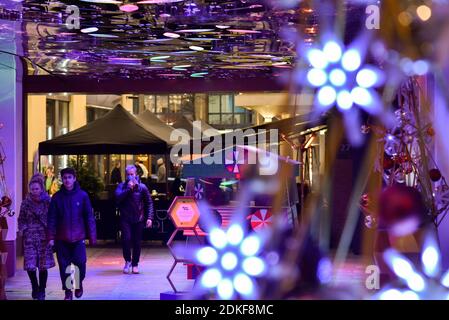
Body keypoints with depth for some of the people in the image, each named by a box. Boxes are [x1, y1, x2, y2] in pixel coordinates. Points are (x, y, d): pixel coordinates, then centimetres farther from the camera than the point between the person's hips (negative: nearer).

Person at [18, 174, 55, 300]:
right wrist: (24, 229, -3)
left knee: (43, 266, -1)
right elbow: (21, 219, 11)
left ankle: (41, 291, 14)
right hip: (30, 237, 1)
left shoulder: (48, 201, 0)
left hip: (44, 237, -1)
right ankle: (35, 288, 19)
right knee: (30, 265, -5)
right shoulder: (26, 203, 3)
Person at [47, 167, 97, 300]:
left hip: (78, 237, -1)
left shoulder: (82, 195, -1)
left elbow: (89, 216, 0)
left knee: (80, 262, -6)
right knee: (64, 265, 3)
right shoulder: (57, 197, 2)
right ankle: (68, 291, 16)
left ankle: (79, 283, 23)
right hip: (61, 238, 1)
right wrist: (51, 237, -5)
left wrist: (92, 236, -2)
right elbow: (52, 218, 2)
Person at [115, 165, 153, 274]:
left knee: (137, 242, 4)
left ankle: (135, 264, 18)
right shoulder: (122, 186, 2)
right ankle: (128, 261, 9)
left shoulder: (142, 187, 1)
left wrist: (149, 218, -4)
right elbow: (118, 197, -16)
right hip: (125, 219, 0)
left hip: (138, 219, 0)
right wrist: (128, 188, -20)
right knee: (126, 239, -13)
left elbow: (149, 203, 4)